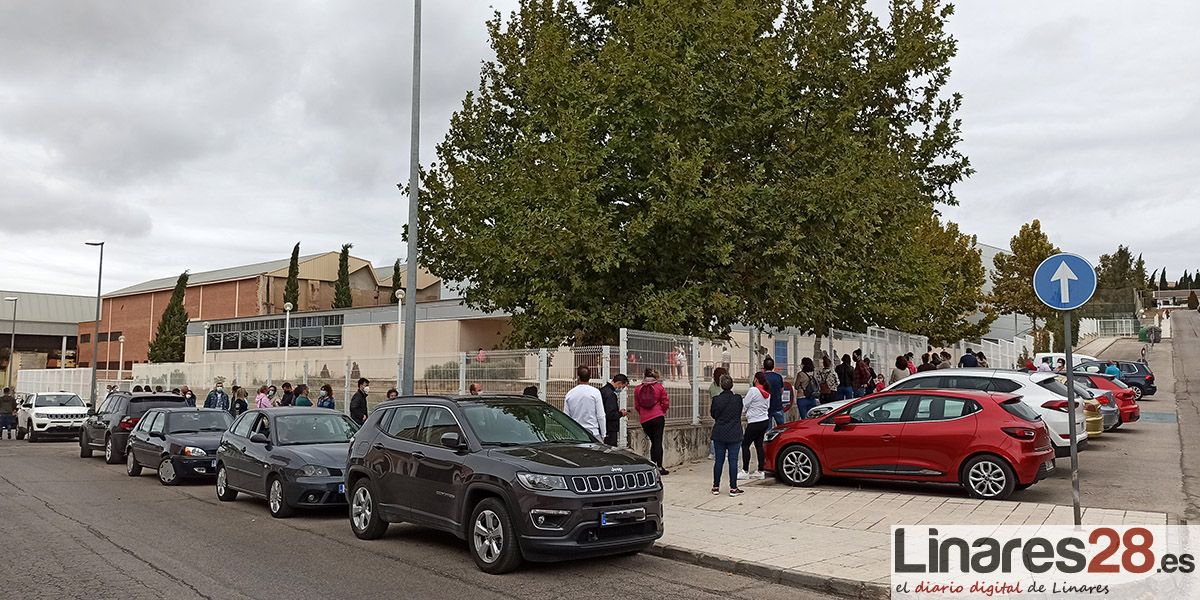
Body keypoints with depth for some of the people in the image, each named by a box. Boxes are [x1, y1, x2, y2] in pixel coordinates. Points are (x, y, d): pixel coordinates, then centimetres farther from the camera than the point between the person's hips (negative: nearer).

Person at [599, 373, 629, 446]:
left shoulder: (603, 390, 13)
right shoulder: (611, 394, -18)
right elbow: (611, 415, -24)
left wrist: (618, 411, 13)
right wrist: (621, 414, -6)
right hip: (610, 431, -10)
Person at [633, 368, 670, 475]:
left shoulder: (638, 389, 3)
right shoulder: (659, 387, -3)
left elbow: (636, 406, 6)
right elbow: (666, 402, -2)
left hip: (644, 419, 3)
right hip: (658, 417, -3)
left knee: (653, 441, 14)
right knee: (658, 441, -1)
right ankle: (659, 467, -6)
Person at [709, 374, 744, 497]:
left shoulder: (716, 399, -9)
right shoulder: (737, 399, -8)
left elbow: (713, 415, 4)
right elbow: (739, 413, 7)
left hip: (719, 435, 1)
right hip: (734, 435, -1)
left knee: (719, 460, 8)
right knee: (733, 461, 3)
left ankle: (716, 487, 14)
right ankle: (733, 488, 4)